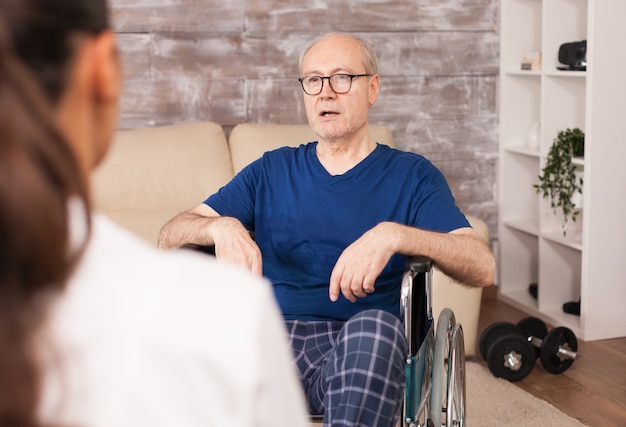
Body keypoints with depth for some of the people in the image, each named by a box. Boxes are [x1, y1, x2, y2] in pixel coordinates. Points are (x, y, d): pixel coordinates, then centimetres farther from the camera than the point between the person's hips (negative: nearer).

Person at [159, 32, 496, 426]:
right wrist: (221, 227, -11)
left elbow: (482, 267, -3)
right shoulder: (271, 171, 21)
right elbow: (170, 236, 13)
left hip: (359, 350, -1)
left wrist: (394, 235, -21)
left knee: (376, 325, -37)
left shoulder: (411, 175, 12)